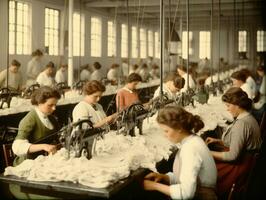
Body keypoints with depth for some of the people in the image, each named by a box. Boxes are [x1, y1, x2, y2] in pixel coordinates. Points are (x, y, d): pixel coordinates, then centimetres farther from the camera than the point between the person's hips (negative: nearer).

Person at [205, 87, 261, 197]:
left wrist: (210, 153, -14)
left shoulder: (242, 123, -25)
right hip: (244, 160, 10)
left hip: (239, 165, -10)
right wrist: (217, 141, 7)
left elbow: (233, 156, -24)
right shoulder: (248, 117, 7)